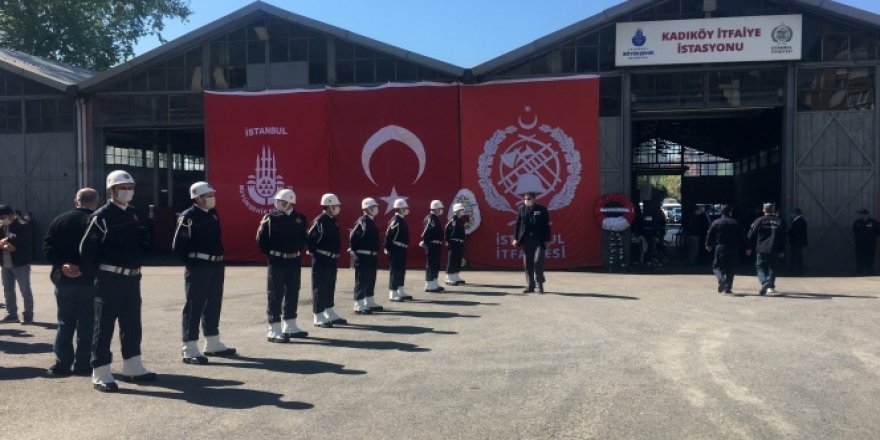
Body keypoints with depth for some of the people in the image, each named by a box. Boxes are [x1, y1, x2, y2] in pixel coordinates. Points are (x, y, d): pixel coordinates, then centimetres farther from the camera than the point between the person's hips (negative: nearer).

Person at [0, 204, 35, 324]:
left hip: (20, 264, -7)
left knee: (25, 290, -1)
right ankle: (12, 314, 24)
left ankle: (28, 315, 5)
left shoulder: (23, 226, -10)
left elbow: (21, 241, -24)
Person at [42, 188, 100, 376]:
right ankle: (82, 365, 6)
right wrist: (84, 268, -13)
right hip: (89, 280, -3)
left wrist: (62, 265, -10)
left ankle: (62, 364, 14)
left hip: (63, 279, 4)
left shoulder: (59, 220, 6)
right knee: (86, 324, 4)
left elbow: (48, 248, -2)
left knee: (65, 323, 12)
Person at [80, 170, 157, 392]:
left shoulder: (133, 214, 11)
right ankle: (100, 373, 8)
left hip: (132, 278, 7)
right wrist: (98, 273, -8)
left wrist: (136, 267, 13)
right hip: (109, 279, -7)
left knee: (132, 324, 13)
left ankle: (132, 367, 24)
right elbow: (87, 249, -11)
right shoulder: (101, 216, -10)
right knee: (104, 326, 0)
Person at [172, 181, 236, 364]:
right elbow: (178, 245, -14)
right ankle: (189, 350, 2)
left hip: (216, 266, 8)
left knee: (213, 305, 15)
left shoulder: (213, 214, 11)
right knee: (194, 307, -3)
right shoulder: (188, 217, -13)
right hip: (198, 268, -8)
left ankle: (213, 344, 26)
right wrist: (192, 261, -8)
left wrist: (219, 258, 14)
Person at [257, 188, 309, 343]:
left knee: (292, 294, 13)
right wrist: (270, 254, -1)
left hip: (294, 261, 5)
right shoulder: (271, 217, -8)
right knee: (275, 295, -2)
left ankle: (290, 327, 26)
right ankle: (274, 331, 2)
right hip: (277, 261, -5)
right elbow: (261, 238, -4)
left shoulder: (300, 218, 3)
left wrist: (297, 251, 8)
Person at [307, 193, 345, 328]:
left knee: (330, 286, 15)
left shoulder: (334, 221, 10)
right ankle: (318, 317, 5)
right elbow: (310, 238, -20)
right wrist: (313, 252, -13)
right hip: (321, 259, -9)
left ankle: (330, 313, 26)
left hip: (331, 258, 9)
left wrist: (336, 252, 14)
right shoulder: (320, 221, -17)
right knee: (319, 287, -2)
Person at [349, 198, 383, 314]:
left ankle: (370, 303, 27)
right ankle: (358, 305, 3)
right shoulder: (362, 221, -16)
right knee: (361, 280, -3)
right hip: (362, 256, -9)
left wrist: (376, 252, 15)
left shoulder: (372, 221, 12)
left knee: (371, 280, 16)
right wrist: (353, 250, -12)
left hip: (372, 256, 9)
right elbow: (353, 236, -18)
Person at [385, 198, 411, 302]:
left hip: (401, 250, 10)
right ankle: (393, 294, 2)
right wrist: (388, 248, -20)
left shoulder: (402, 220, 13)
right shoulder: (395, 221, -17)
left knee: (401, 270, 15)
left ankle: (401, 292, 24)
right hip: (396, 250, -10)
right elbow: (388, 235, -21)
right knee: (395, 270, -4)